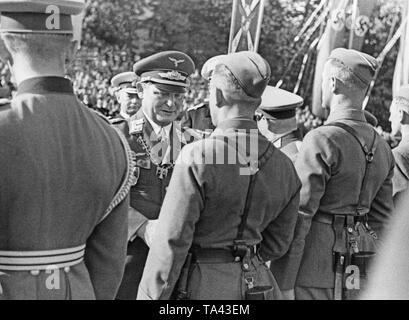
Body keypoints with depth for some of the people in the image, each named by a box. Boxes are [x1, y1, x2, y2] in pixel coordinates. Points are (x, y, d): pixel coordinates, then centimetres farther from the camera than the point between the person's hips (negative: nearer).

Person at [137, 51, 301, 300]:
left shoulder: (197, 158, -16)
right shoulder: (283, 166, 2)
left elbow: (171, 243, -15)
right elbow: (276, 245, 10)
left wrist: (151, 296, -7)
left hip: (200, 288, -6)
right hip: (257, 285, 6)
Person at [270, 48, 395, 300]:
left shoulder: (322, 141, -15)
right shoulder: (382, 149, 9)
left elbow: (299, 216, -16)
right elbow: (381, 219, 14)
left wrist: (283, 284, -14)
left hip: (313, 278, -7)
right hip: (356, 278, 8)